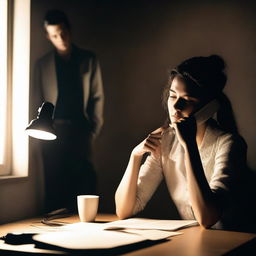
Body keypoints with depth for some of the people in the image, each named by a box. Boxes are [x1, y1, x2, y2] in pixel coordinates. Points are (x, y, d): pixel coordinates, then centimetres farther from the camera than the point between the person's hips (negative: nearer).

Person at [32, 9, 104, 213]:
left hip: (81, 130, 0)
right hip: (54, 131, 0)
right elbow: (37, 101, 8)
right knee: (54, 187, -2)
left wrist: (94, 129, 0)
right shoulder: (43, 64, 11)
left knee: (84, 183, -7)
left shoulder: (89, 60, 11)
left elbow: (97, 97, 8)